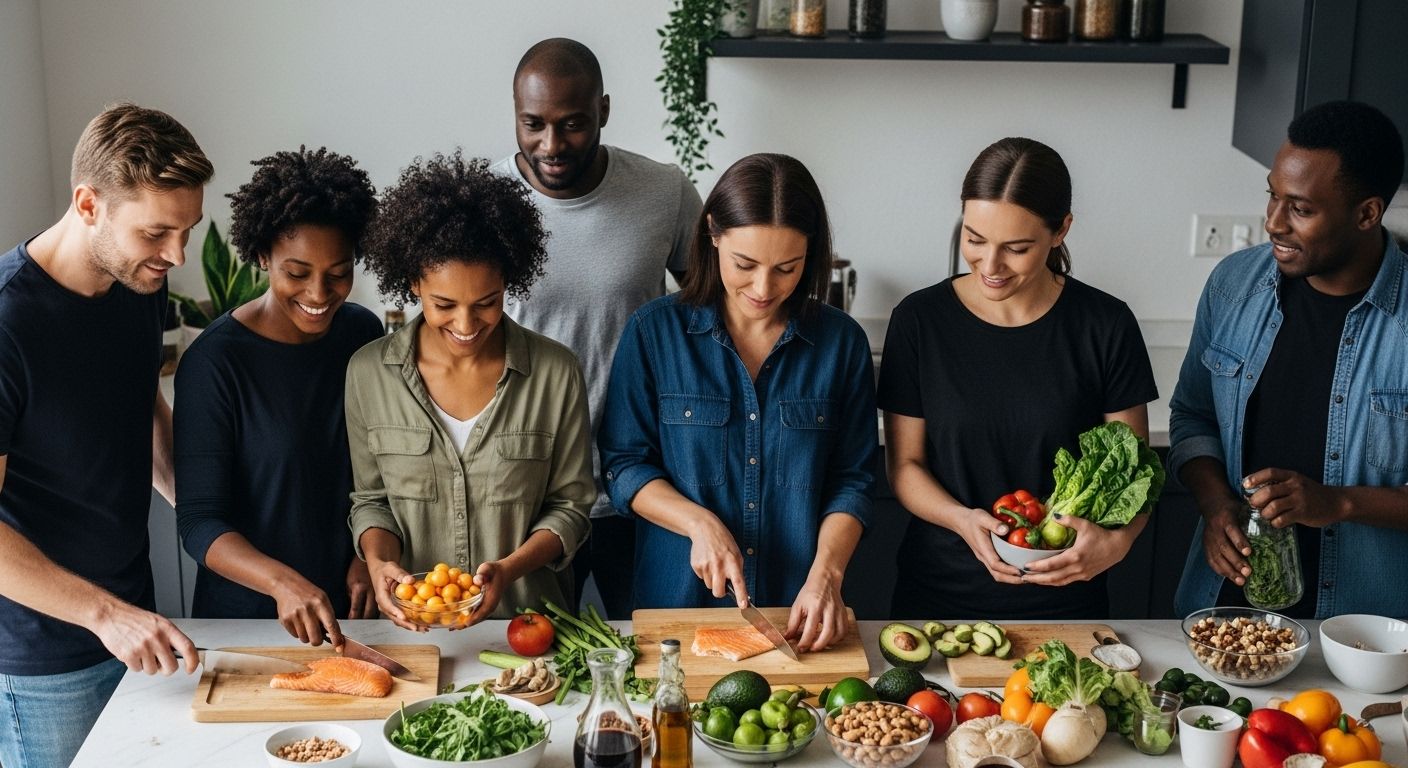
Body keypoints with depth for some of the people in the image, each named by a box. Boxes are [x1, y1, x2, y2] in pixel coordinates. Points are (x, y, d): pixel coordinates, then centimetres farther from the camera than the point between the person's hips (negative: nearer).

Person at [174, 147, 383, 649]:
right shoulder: (215, 362, -18)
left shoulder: (363, 335, -3)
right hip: (247, 612, -4)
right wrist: (281, 581, -34)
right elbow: (198, 523, -19)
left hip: (349, 607, 4)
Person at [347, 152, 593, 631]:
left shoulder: (555, 372, -3)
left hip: (526, 621, -1)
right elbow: (371, 499, 11)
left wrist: (509, 569, -13)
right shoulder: (368, 372, 1)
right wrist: (378, 560, -9)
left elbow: (569, 505, 3)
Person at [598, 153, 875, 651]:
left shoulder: (842, 342, -2)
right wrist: (699, 524, -17)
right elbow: (624, 465, -2)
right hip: (679, 595, -1)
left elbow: (852, 480, 0)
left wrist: (826, 573, -15)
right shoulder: (655, 331, -5)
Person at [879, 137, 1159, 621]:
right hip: (939, 596, 1)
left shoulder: (1106, 326, -8)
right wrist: (963, 520, -21)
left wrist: (1116, 540, -23)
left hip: (1064, 598, 0)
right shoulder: (920, 320, -7)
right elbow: (904, 463, -3)